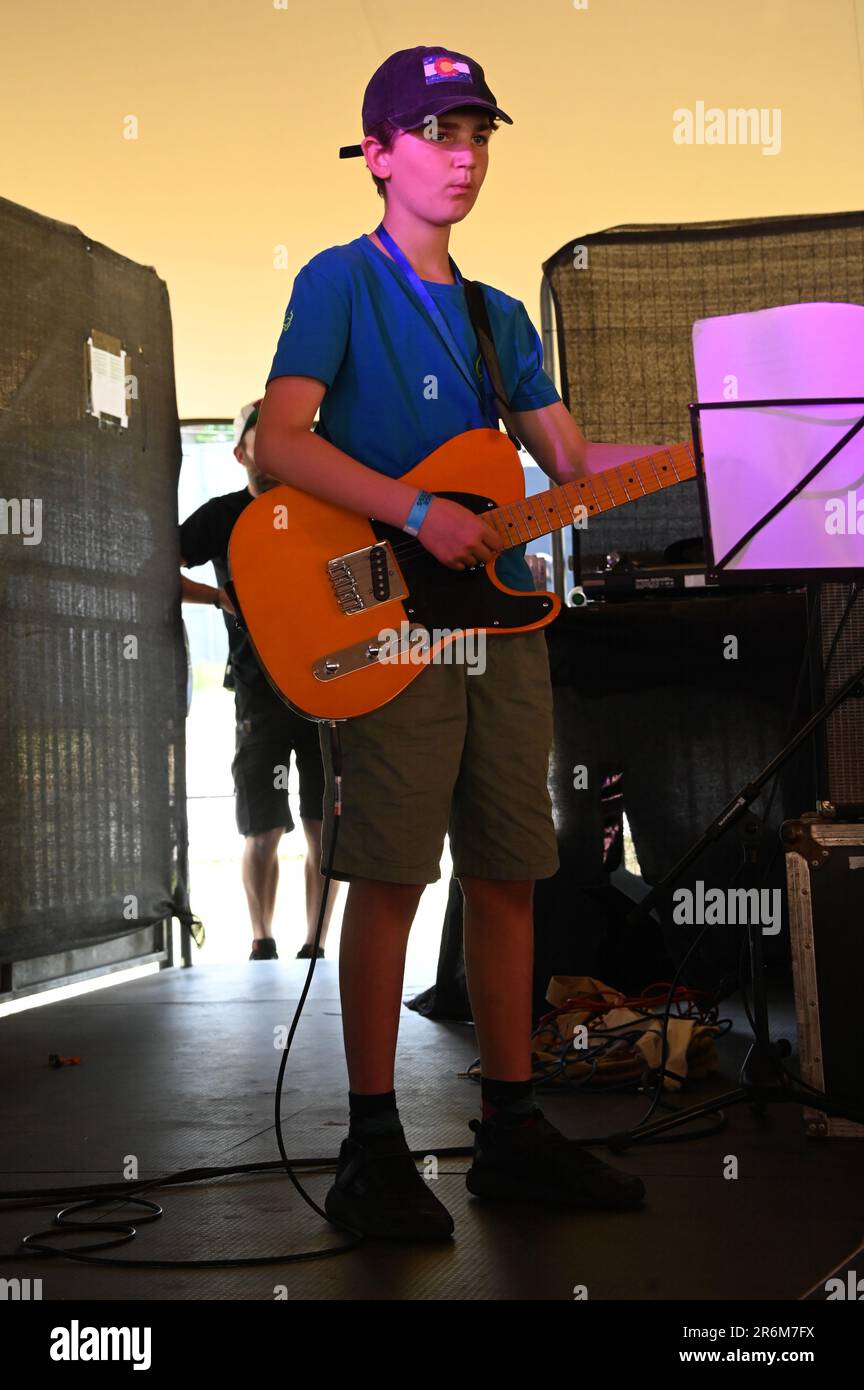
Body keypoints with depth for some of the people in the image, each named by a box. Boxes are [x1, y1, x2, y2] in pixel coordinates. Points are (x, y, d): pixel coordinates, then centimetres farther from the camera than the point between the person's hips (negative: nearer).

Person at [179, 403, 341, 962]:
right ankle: (263, 942, 14)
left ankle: (315, 945, 10)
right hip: (261, 689, -1)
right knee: (264, 829, -1)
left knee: (324, 827, 0)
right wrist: (221, 597, -12)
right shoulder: (223, 515, 5)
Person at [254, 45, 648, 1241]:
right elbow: (281, 442, -12)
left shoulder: (498, 317, 21)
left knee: (508, 876, 7)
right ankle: (373, 1151, 1)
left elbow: (576, 466, 15)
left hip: (501, 620, 7)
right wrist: (417, 514, -21)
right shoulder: (341, 281, 1)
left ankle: (511, 1130, 16)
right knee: (391, 873, -7)